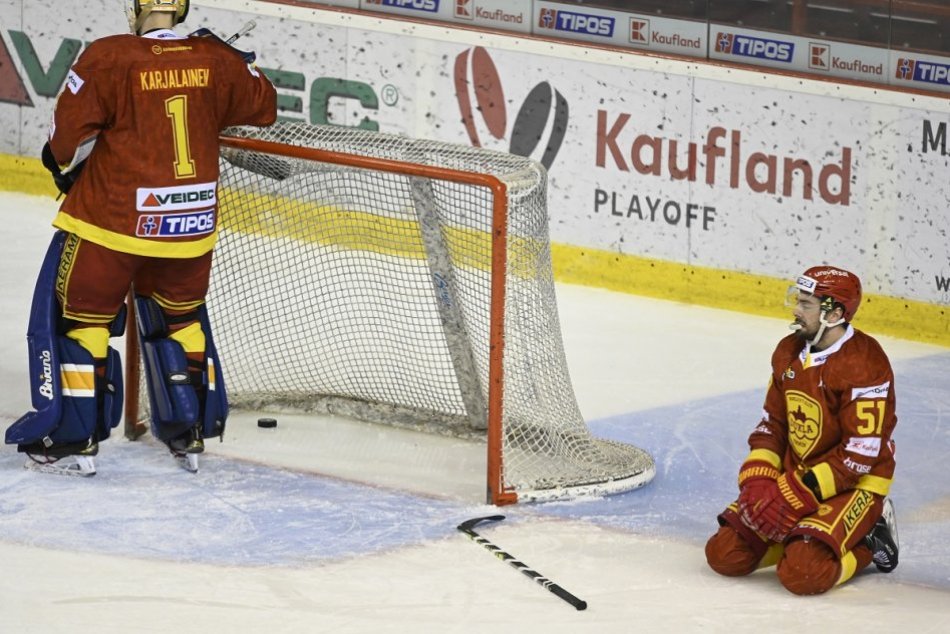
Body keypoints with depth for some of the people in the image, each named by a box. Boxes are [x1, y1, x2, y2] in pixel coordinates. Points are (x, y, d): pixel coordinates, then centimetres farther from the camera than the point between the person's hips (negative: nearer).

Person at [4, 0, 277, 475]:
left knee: (79, 313, 8)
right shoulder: (216, 61, -2)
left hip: (112, 220, -5)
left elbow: (68, 134, -11)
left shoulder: (108, 58, -15)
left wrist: (65, 167, 11)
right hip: (192, 224, 5)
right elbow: (264, 107, 13)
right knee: (180, 316, 23)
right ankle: (190, 433, 26)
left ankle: (74, 439, 6)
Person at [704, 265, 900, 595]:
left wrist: (797, 495, -24)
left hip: (853, 483, -7)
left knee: (803, 573, -28)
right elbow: (771, 425, 9)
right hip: (795, 476, 7)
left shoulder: (864, 364, -22)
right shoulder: (789, 351, 4)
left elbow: (862, 453, -23)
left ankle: (866, 542, 1)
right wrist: (757, 481, -8)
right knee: (725, 554, -6)